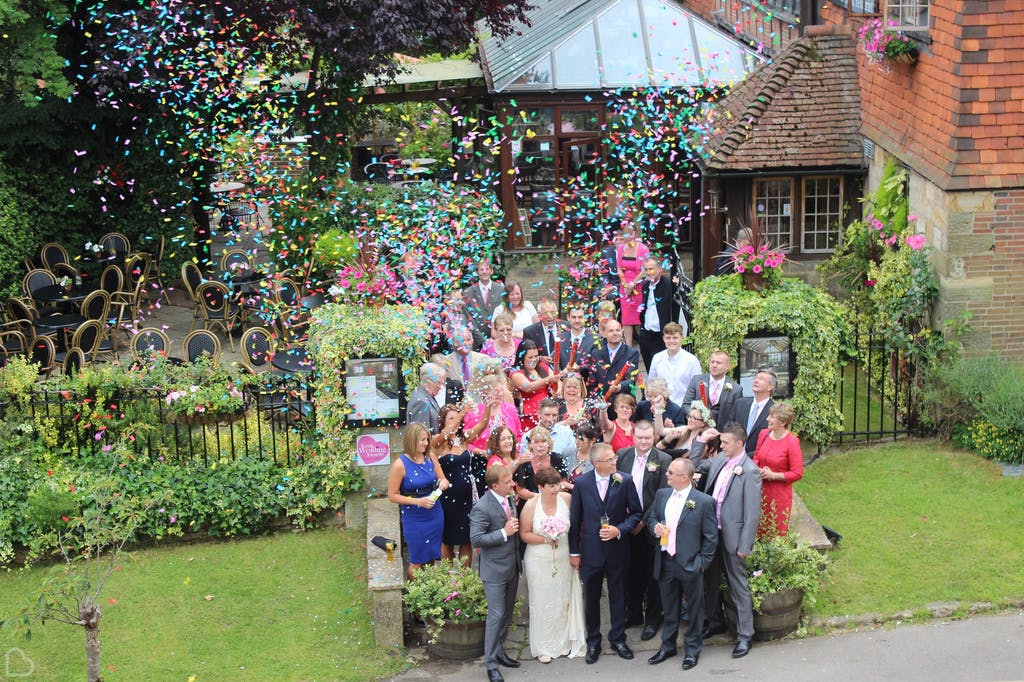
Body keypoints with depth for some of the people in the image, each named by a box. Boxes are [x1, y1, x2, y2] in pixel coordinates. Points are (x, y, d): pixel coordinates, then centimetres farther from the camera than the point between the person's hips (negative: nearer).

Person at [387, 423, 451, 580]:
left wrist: (444, 483, -15)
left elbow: (443, 479, 10)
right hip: (414, 518, -4)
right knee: (417, 561, 7)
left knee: (431, 557, 16)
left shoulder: (430, 458, -3)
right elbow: (392, 495, -11)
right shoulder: (400, 464, -17)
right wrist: (417, 501, -22)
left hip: (435, 514, 4)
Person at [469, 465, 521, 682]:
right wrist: (504, 533, -25)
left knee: (508, 612, 18)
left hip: (512, 566, 8)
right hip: (495, 569, -8)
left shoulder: (509, 499, 3)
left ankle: (499, 650, 34)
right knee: (496, 615, -3)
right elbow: (476, 539, -24)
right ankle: (491, 664, 7)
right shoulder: (482, 508, -22)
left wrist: (514, 528, 2)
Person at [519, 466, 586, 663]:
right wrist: (545, 539, -20)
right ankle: (542, 647, 22)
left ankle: (563, 642, 32)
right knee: (542, 603, 7)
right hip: (539, 562, -2)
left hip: (563, 559, 2)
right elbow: (524, 534, -8)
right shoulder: (531, 505, -13)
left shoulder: (567, 499, -8)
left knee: (563, 600, 14)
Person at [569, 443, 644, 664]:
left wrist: (619, 530, -17)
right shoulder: (581, 483, -7)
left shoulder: (625, 481, -8)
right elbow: (575, 519, -1)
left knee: (617, 596, 13)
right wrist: (574, 552, 1)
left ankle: (618, 639, 30)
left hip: (616, 548, 0)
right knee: (591, 598, 12)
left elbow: (635, 513, -1)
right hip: (591, 550, 0)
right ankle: (593, 642, 27)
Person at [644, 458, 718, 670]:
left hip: (690, 564, -5)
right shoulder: (662, 494, 3)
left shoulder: (704, 501, -13)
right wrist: (655, 526, -7)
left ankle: (692, 649, 25)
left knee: (694, 609, 10)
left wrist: (703, 563, -8)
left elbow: (711, 536, -8)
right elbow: (649, 517, 15)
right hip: (665, 562, 5)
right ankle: (668, 646, 33)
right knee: (669, 607, 18)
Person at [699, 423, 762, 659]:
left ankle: (744, 636, 13)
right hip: (712, 531, 7)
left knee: (738, 586, 3)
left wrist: (744, 546, -16)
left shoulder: (750, 471, -19)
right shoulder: (720, 459, 3)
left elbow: (752, 513, -17)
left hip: (732, 536, -7)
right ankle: (714, 622, 39)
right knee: (710, 580, 20)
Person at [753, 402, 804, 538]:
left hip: (779, 494, -5)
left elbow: (797, 474, -14)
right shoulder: (764, 434, 1)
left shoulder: (792, 442, -16)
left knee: (777, 533, 6)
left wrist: (773, 475, -19)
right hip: (760, 491, 5)